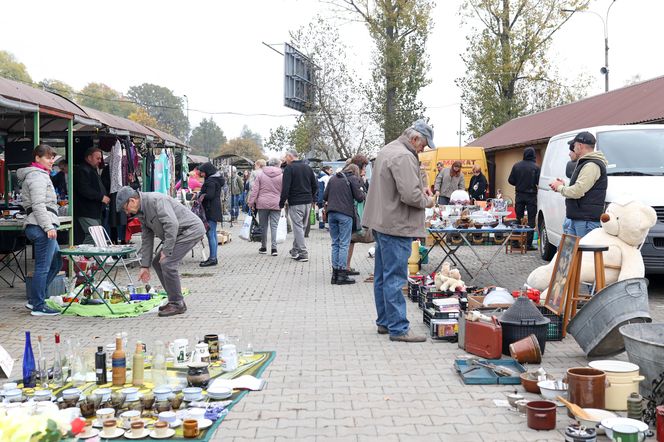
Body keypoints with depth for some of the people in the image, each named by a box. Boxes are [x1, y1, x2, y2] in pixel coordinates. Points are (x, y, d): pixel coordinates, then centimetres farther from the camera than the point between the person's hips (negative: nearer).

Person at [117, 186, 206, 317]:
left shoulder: (156, 200, -21)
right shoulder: (141, 213, 10)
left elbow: (172, 224, -29)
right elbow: (146, 239, 14)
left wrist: (166, 251, -24)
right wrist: (145, 266, 12)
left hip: (191, 229, -10)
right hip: (180, 233, 10)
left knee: (167, 263, -18)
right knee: (158, 263, 10)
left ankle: (177, 304, -7)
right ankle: (175, 301, 16)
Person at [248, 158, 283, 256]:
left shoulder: (261, 175, 2)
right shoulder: (282, 176, -1)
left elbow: (255, 190, 0)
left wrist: (251, 202, 4)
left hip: (262, 204, 1)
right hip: (276, 204, -1)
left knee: (263, 226, 10)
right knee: (274, 226, 0)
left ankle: (263, 247, 17)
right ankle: (274, 248, -8)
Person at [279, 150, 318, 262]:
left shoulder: (289, 168, -9)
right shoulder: (307, 167, 11)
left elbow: (285, 188, -14)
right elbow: (315, 185, 12)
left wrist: (282, 203, -7)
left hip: (295, 203, -7)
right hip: (308, 202, 7)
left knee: (298, 227, -3)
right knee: (301, 226, 16)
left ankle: (303, 253, -7)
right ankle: (296, 250, 26)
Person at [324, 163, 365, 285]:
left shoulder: (333, 178, 15)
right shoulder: (353, 179, 0)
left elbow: (325, 197, 13)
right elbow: (359, 197, -4)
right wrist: (362, 192, 17)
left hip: (331, 213, 5)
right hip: (345, 214, -5)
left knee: (335, 243, 11)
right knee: (344, 244, -1)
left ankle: (335, 273, 12)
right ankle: (342, 275, -2)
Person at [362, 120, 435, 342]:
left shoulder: (387, 150, 15)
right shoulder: (404, 157, -18)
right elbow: (410, 195, -25)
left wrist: (420, 191, 12)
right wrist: (427, 201, -5)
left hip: (381, 223, 10)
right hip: (396, 225, -10)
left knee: (382, 276, 15)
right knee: (394, 278, -6)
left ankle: (384, 322, 25)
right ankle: (398, 328, -1)